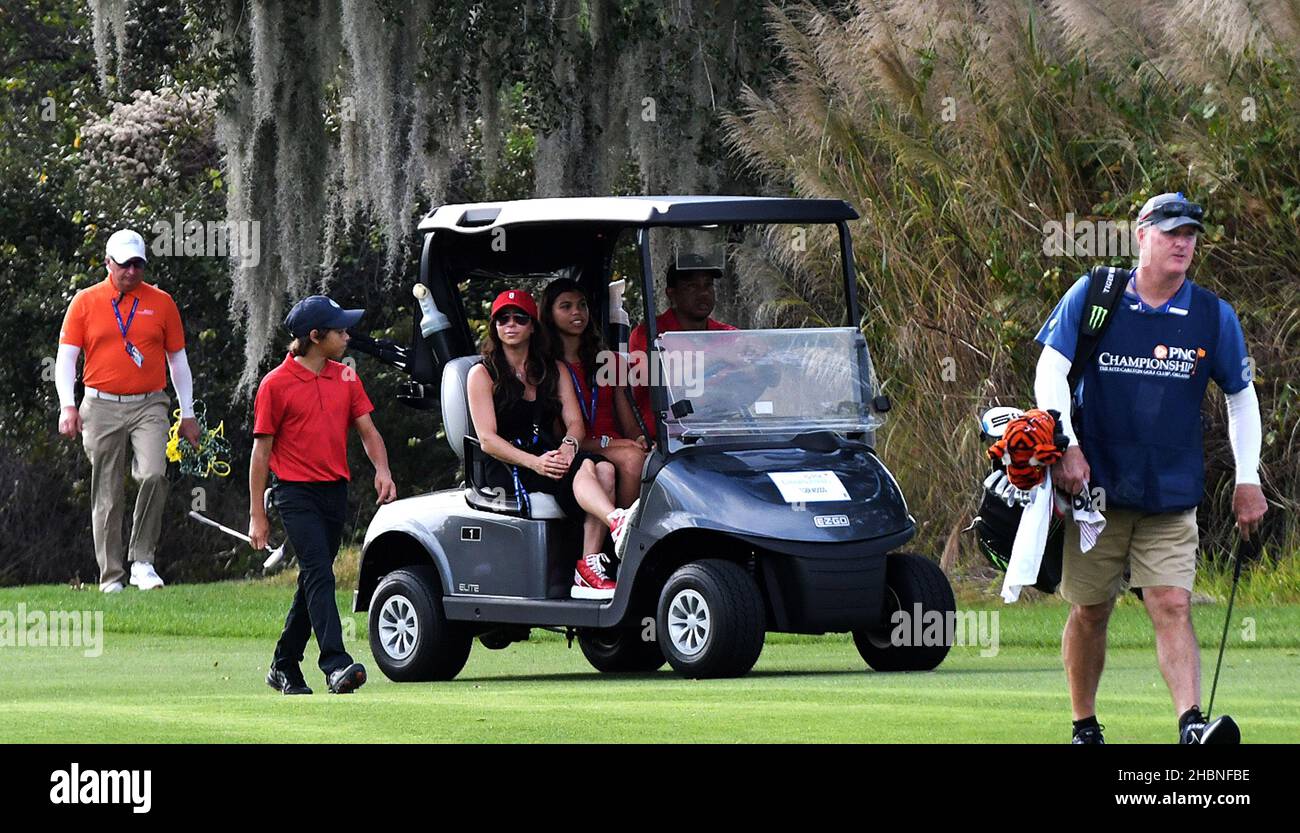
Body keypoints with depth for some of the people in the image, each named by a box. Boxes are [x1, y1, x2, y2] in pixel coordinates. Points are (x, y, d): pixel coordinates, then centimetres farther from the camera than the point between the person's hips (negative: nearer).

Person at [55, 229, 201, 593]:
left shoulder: (161, 303, 8)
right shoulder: (85, 302, 5)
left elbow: (178, 360, 14)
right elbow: (66, 357, 3)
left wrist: (188, 413, 12)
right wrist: (67, 406, -10)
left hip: (149, 406, 0)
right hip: (102, 408, 0)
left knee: (153, 474, -23)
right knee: (107, 495, 1)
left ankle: (143, 560, -12)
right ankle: (111, 577, 7)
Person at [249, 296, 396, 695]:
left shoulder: (345, 378, 11)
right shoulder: (276, 384, -6)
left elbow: (366, 429, 14)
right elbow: (261, 451, -3)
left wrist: (382, 469, -8)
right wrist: (257, 515, -4)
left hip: (335, 493, 6)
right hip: (296, 494, -6)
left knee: (313, 582, 11)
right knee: (320, 576, -18)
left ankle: (285, 666, 22)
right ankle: (336, 665, -27)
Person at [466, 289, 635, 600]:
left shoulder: (555, 371, 20)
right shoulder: (482, 374, 6)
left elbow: (575, 422, 7)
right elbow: (487, 440, -6)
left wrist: (569, 446, -18)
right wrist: (534, 462, -22)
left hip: (550, 458, 5)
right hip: (506, 470, -5)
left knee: (605, 469, -30)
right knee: (583, 467, -35)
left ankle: (590, 568, -41)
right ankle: (617, 523, -65)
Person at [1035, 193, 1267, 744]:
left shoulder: (1214, 317, 3)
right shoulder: (1091, 297, -2)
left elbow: (1241, 397, 14)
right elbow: (1051, 372, -5)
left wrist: (1248, 481, 10)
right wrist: (1067, 446, -17)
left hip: (1171, 495, 0)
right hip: (1095, 489, 0)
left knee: (1172, 608, -13)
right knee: (1089, 612, 6)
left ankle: (1191, 726, -24)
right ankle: (1084, 727, 21)